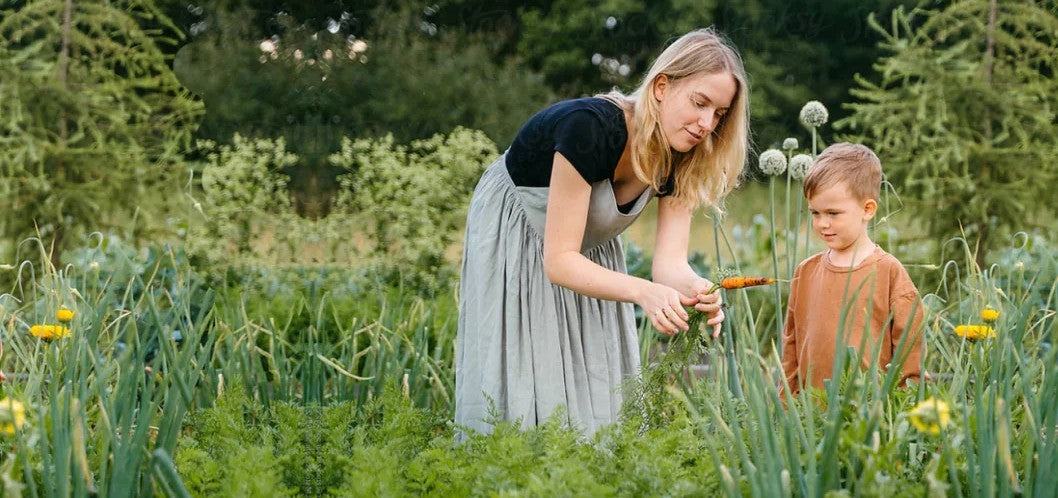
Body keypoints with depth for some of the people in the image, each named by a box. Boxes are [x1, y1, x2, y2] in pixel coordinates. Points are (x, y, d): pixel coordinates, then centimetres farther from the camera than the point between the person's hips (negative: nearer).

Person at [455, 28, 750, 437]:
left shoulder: (681, 163, -18)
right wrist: (643, 292, -52)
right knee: (519, 386, -8)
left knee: (599, 386, 2)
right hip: (512, 241, -6)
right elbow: (559, 260, -37)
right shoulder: (592, 127, -37)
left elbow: (669, 262, -23)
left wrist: (697, 291, -46)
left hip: (591, 254, 6)